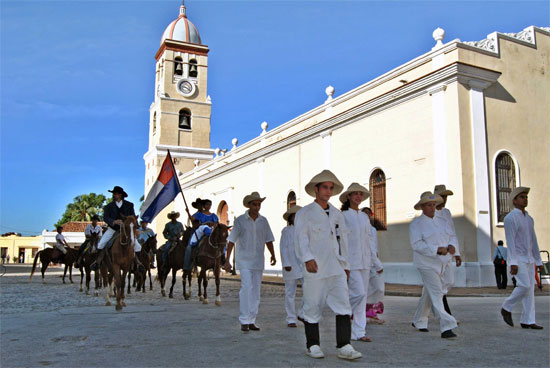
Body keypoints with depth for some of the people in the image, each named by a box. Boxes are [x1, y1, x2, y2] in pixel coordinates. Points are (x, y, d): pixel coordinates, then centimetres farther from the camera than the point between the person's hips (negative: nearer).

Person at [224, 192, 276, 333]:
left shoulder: (263, 221, 7)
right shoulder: (240, 220, -4)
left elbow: (268, 240, 11)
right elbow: (231, 241, -4)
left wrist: (273, 255, 0)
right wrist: (227, 260, -8)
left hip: (258, 261, 4)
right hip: (244, 260, -4)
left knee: (256, 292, 6)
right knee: (247, 287, -16)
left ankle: (251, 321, 16)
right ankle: (244, 321, -9)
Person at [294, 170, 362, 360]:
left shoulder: (337, 214, 17)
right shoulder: (304, 214, 1)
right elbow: (301, 238, -12)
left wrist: (345, 265, 21)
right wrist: (307, 258, -27)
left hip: (336, 270, 5)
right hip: (315, 269, -4)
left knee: (343, 306, -4)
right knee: (313, 308, 3)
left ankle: (344, 347, 0)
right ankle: (312, 345, 18)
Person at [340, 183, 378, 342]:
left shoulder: (364, 217, 15)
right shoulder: (343, 216, -5)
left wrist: (372, 255, 12)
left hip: (364, 261, 7)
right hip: (350, 261, -7)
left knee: (363, 296, 6)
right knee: (358, 293, -15)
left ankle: (358, 332, 13)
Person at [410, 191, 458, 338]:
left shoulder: (440, 222, 16)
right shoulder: (416, 223, -6)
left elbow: (446, 239, 19)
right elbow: (416, 244, -15)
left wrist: (450, 247, -5)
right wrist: (437, 249, -22)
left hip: (439, 264, 7)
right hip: (426, 263, -7)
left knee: (429, 293, 15)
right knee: (436, 293, -14)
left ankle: (419, 321, 30)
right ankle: (446, 327, -15)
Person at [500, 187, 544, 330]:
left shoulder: (529, 219, 15)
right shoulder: (510, 218, -9)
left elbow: (533, 241, 17)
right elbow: (510, 241, -16)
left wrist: (539, 261, 13)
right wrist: (513, 263, -22)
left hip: (529, 259, 7)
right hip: (517, 259, -7)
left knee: (530, 289, 2)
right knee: (525, 286, -16)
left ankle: (527, 321, 5)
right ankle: (506, 308, 4)